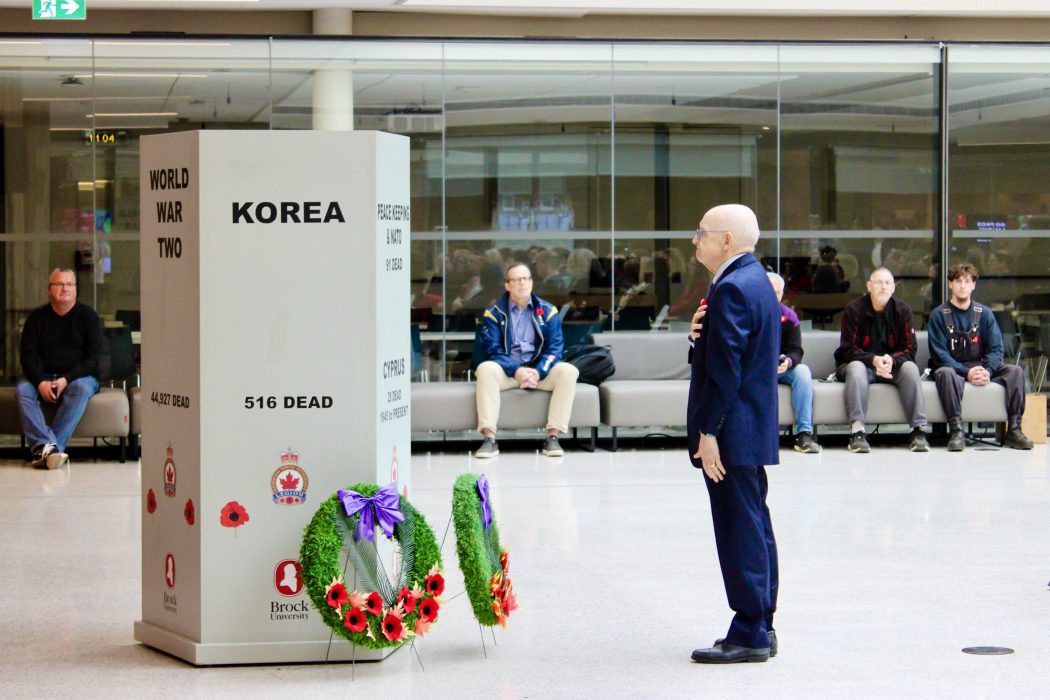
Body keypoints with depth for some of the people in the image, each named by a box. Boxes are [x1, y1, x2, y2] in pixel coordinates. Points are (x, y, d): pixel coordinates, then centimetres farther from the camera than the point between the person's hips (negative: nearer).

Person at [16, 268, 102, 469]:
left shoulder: (88, 316, 3)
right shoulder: (37, 317, 9)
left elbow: (94, 357, -4)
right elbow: (28, 355, 1)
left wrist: (67, 380, -19)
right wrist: (41, 382, -19)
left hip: (78, 376, -2)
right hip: (43, 377, 2)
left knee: (82, 388, -35)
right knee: (22, 389, -29)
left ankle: (42, 448, -42)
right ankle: (48, 446, -46)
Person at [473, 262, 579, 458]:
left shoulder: (548, 311, 7)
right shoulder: (494, 312, 3)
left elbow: (555, 348, -1)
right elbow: (492, 350, -7)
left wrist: (538, 372, -19)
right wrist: (516, 371, -22)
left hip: (540, 371, 1)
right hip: (507, 372, -1)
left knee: (568, 371, -27)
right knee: (486, 368, -33)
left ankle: (552, 437, -27)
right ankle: (489, 439, -35)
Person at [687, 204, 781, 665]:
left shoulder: (732, 288, -17)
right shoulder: (755, 280, 15)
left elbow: (726, 368, -21)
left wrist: (708, 431, -19)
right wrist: (701, 334, 0)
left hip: (733, 434, -11)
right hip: (753, 431, 11)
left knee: (741, 532, -6)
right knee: (754, 528, 14)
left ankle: (749, 635, -2)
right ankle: (760, 627, 21)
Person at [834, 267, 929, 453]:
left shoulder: (902, 310, -1)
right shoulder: (853, 310, -8)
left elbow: (909, 350, -5)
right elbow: (848, 350, -12)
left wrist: (891, 360, -28)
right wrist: (874, 360, -30)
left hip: (893, 365, 2)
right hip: (861, 363, -2)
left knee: (910, 367, -28)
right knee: (856, 368, -36)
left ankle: (918, 430, -31)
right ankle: (857, 432, -44)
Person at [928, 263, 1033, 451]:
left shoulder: (984, 313, 7)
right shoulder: (939, 314, -2)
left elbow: (995, 349, 0)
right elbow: (939, 354, -10)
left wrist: (987, 370, -21)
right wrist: (966, 372, -24)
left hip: (980, 367, 3)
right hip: (953, 367, -3)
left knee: (1015, 370, -20)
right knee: (944, 373, -38)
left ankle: (1013, 430, -21)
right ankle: (956, 432, -41)